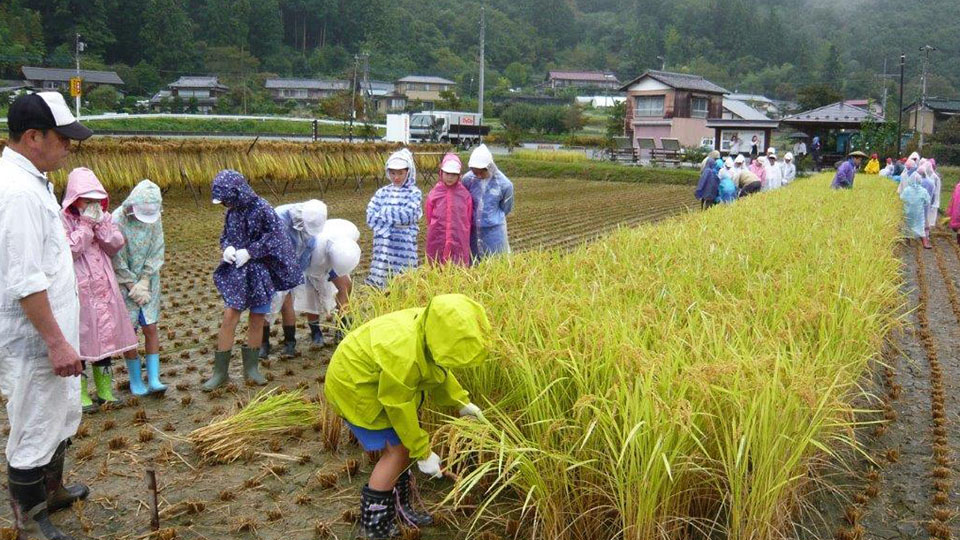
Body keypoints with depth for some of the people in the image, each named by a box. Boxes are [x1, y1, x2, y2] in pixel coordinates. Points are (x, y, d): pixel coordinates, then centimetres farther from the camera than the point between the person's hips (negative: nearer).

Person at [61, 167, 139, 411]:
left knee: (106, 336, 10)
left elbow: (116, 245, -2)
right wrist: (86, 225, -16)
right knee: (79, 338, 2)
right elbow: (69, 251, -19)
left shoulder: (104, 217, 8)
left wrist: (100, 223, -13)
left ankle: (104, 389, 23)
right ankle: (81, 394, 13)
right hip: (77, 290, -5)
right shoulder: (63, 219, -8)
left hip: (104, 289, 5)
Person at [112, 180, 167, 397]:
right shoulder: (118, 220, -18)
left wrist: (144, 282, -11)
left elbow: (157, 251, -3)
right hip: (124, 283, -3)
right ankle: (136, 380, 15)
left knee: (151, 328, 0)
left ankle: (154, 380, 3)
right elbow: (117, 260, -14)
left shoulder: (155, 217, -5)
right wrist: (134, 287, -11)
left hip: (148, 281, 3)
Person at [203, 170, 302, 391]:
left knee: (257, 321, 6)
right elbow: (225, 236, 16)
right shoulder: (232, 212, 4)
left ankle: (251, 368, 21)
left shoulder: (262, 209, -13)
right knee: (229, 317, -5)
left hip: (261, 271, -3)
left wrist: (249, 252, -21)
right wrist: (227, 247, -8)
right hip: (237, 272, 4)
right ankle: (220, 371, 3)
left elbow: (274, 237, -15)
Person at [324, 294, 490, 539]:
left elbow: (439, 371, 7)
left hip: (377, 378, 9)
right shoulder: (403, 356, -39)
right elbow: (399, 408, -26)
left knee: (404, 439, 13)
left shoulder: (429, 328, -14)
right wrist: (423, 453, -17)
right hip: (354, 385, -9)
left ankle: (399, 506, 30)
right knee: (399, 448, -7)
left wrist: (461, 403, 3)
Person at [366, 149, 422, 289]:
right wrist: (396, 219, -9)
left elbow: (408, 216, -13)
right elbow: (371, 217, 0)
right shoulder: (382, 192, 9)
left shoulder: (414, 192, 1)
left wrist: (384, 213, -6)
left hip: (404, 246, -3)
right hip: (383, 246, 3)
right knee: (379, 283, 4)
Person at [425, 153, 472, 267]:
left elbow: (468, 219, 8)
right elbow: (429, 217, 10)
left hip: (459, 241, 0)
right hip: (437, 241, 1)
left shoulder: (465, 194, -1)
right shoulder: (434, 193, 0)